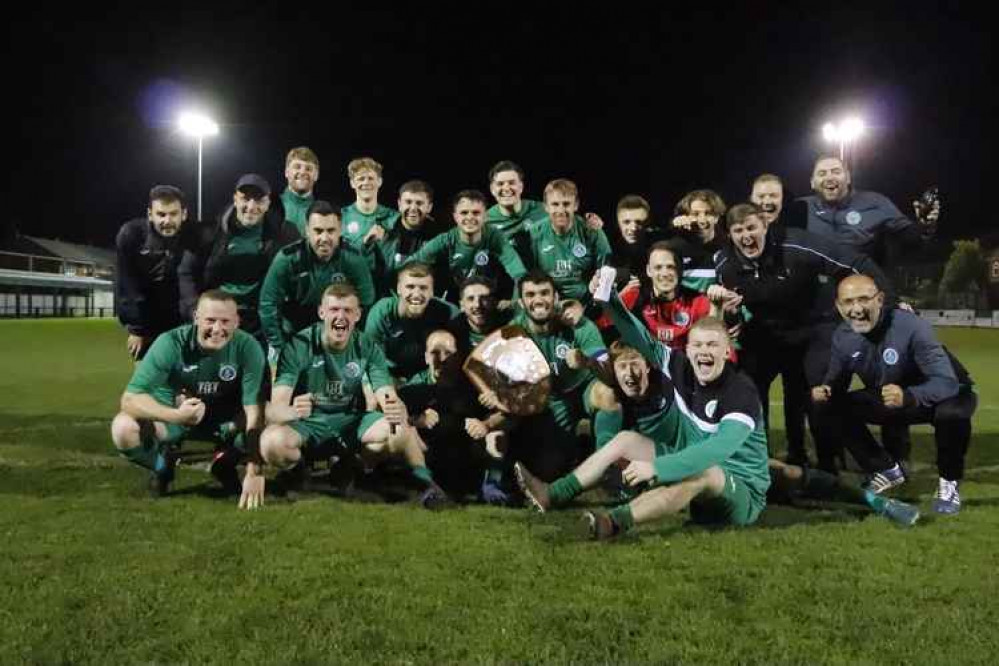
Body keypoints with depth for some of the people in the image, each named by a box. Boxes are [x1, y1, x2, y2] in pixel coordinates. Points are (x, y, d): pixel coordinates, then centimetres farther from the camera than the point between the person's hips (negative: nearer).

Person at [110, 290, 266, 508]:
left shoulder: (247, 347, -24)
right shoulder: (171, 343, -25)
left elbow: (255, 412, -26)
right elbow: (129, 399, -28)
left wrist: (254, 473, -34)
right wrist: (175, 415, -48)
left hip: (225, 420, 1)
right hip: (172, 415, 0)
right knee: (123, 427, -29)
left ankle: (225, 461, 5)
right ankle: (163, 463, 6)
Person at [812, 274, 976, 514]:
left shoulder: (911, 327, -33)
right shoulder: (842, 337, -15)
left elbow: (946, 382, -39)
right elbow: (837, 379, -3)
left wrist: (908, 396, -58)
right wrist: (826, 390, -28)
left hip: (946, 393, -5)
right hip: (890, 399, 5)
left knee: (952, 413, -39)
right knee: (836, 407, -12)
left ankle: (949, 482, -10)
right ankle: (888, 471, 7)